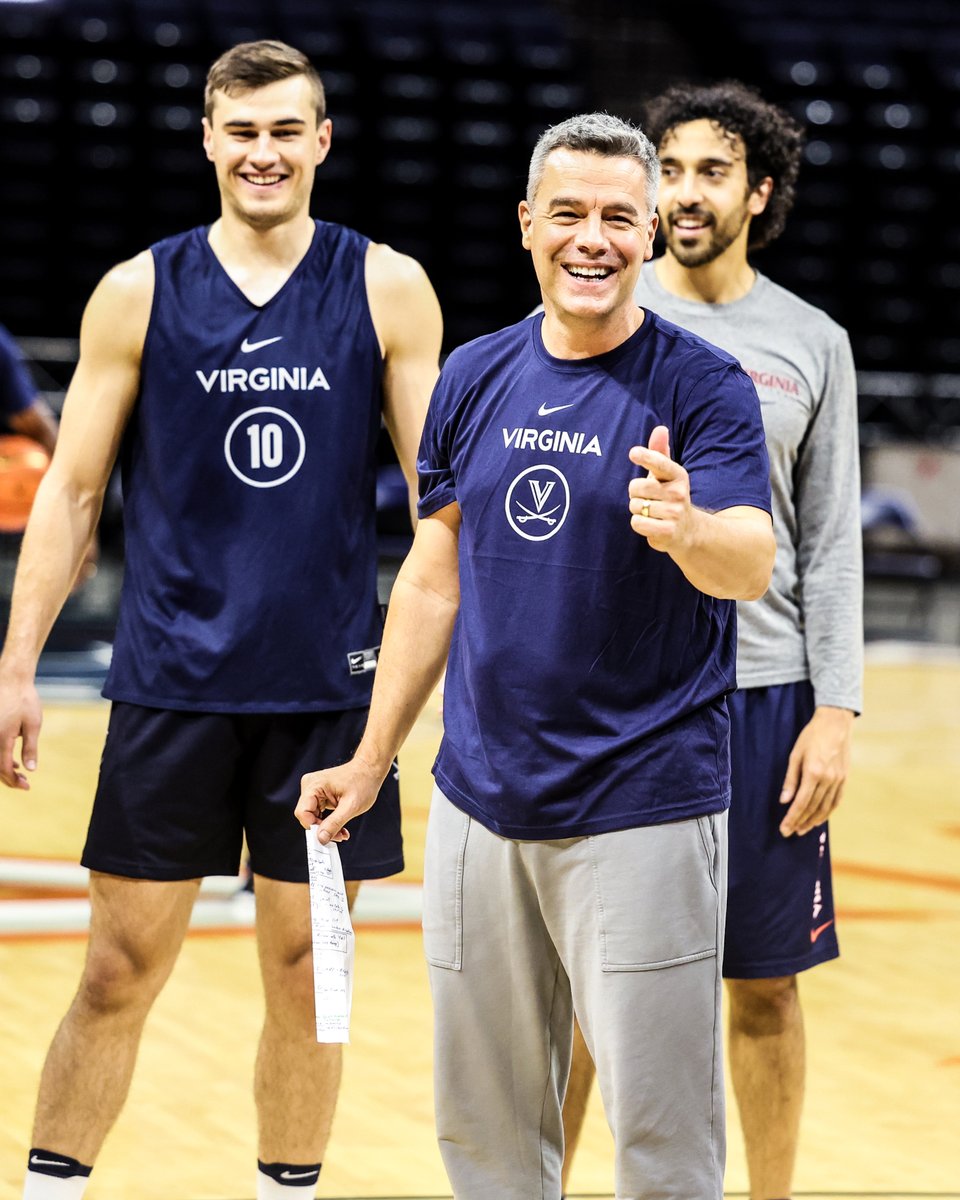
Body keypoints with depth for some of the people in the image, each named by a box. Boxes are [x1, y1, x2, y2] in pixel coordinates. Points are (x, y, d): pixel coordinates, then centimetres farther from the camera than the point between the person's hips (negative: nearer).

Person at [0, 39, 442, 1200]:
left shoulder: (387, 289, 1)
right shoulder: (140, 293, 1)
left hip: (329, 687, 0)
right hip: (171, 684, 0)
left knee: (306, 980, 8)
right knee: (120, 972, 2)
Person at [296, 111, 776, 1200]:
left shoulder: (703, 386, -7)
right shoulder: (475, 378, 7)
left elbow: (752, 566, -21)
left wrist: (687, 528, -43)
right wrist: (373, 760, 14)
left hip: (644, 806, -5)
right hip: (481, 799, 5)